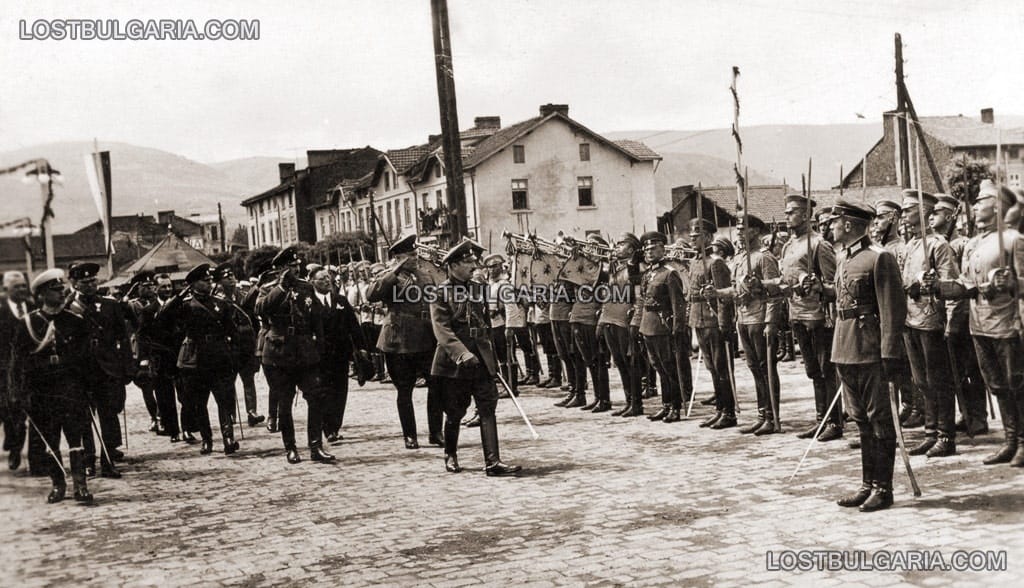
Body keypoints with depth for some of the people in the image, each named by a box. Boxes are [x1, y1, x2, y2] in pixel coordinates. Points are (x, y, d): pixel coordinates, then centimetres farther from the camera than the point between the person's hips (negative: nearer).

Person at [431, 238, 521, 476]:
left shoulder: (477, 289, 10)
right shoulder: (442, 293, -8)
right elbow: (442, 329, -18)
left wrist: (492, 356, 17)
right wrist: (462, 353, -31)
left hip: (481, 360, 5)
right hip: (454, 362, -5)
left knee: (488, 408, -5)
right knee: (454, 412, 7)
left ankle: (492, 461, -8)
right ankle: (451, 455, 28)